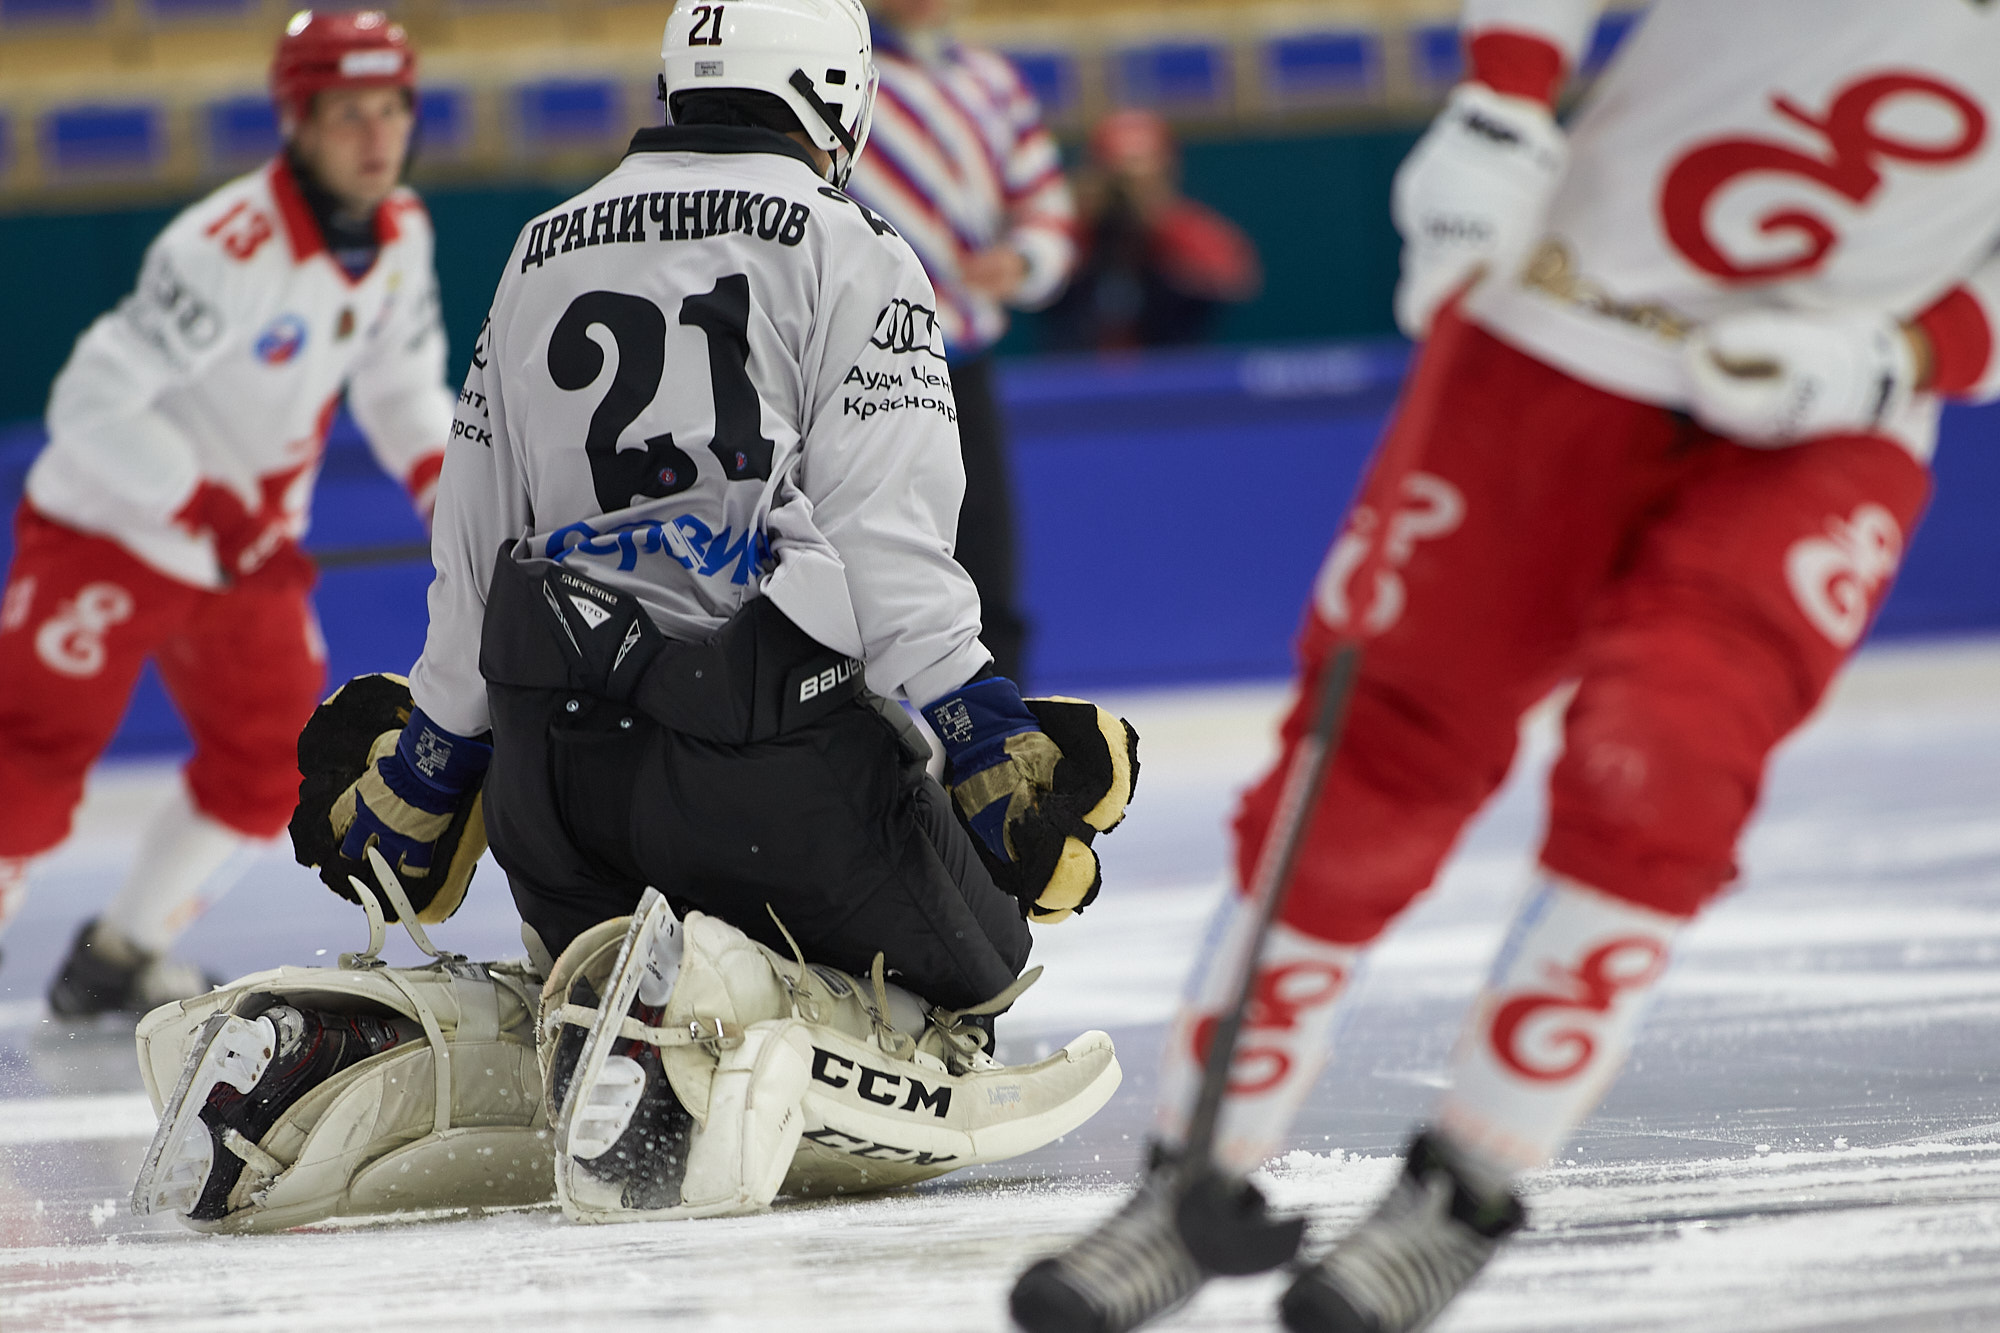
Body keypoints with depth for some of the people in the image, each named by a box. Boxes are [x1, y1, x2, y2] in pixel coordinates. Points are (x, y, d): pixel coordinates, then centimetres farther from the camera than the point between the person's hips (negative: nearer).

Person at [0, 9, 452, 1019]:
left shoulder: (399, 233, -3)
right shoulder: (230, 250, -28)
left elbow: (399, 383, 14)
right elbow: (93, 402, -30)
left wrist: (447, 482, -4)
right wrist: (210, 513, -31)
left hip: (247, 546, 8)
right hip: (107, 530, -8)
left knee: (269, 762, 10)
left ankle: (119, 957, 26)